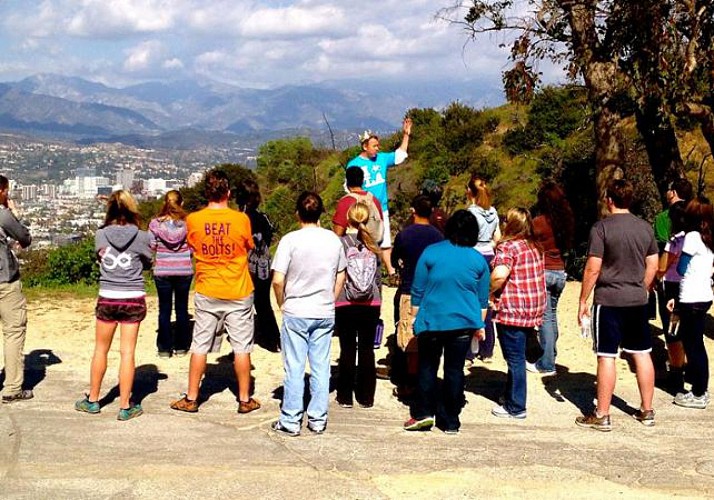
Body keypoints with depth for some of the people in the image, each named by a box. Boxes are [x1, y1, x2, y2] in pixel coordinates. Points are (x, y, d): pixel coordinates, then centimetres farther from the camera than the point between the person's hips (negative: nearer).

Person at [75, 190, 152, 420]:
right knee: (127, 352, 3)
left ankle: (92, 400, 28)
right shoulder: (141, 237, -9)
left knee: (100, 349, 16)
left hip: (107, 298, 1)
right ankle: (125, 406, 7)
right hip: (133, 299, -1)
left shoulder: (101, 235, -5)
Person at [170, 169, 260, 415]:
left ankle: (191, 399, 16)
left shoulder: (193, 220, -6)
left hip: (207, 293, 1)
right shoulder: (241, 219, -10)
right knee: (242, 347, 8)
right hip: (238, 293, -1)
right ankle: (245, 399, 15)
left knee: (200, 346, 10)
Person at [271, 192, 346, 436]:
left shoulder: (290, 240, -12)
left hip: (295, 313, -3)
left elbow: (277, 281, -14)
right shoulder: (334, 240, 2)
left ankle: (291, 421, 10)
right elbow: (341, 276, 12)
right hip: (325, 313, 4)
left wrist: (282, 304, 2)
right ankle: (318, 420, 16)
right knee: (321, 367, 9)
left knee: (294, 368, 3)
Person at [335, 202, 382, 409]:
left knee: (347, 349, 5)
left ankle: (345, 397, 10)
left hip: (345, 304, -2)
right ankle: (366, 397, 13)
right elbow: (378, 276, 7)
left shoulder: (340, 243, -7)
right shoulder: (372, 245, 2)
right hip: (371, 304, 2)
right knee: (367, 349, 7)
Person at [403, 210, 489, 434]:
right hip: (464, 323, 2)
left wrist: (415, 317, 9)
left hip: (432, 321, -2)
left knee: (427, 367, 11)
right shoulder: (478, 260, 2)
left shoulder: (431, 252, -5)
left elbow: (417, 291, -1)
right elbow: (483, 299, 8)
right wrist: (479, 325, 19)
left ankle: (424, 413, 3)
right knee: (455, 370, 7)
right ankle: (450, 421, 10)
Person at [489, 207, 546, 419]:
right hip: (533, 311, 8)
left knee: (515, 359, -1)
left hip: (512, 311, -8)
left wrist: (491, 291, -11)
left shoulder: (507, 247, -14)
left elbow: (499, 275, -29)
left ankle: (516, 408, 7)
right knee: (517, 357, 19)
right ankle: (511, 398, 30)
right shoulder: (535, 247, 12)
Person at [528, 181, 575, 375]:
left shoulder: (538, 222, -13)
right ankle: (550, 354, 30)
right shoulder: (566, 221, 4)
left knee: (545, 317, -3)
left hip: (543, 272, -6)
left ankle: (547, 364, -2)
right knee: (552, 314, 19)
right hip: (560, 272, 6)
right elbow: (567, 247, 12)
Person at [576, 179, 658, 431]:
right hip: (638, 301, 5)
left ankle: (602, 416, 5)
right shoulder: (645, 228, 5)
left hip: (608, 300, -5)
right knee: (642, 354, 12)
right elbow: (653, 266, 10)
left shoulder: (601, 228, -11)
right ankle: (647, 411, 21)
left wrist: (582, 301, -5)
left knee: (607, 356, -1)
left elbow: (592, 268, -13)